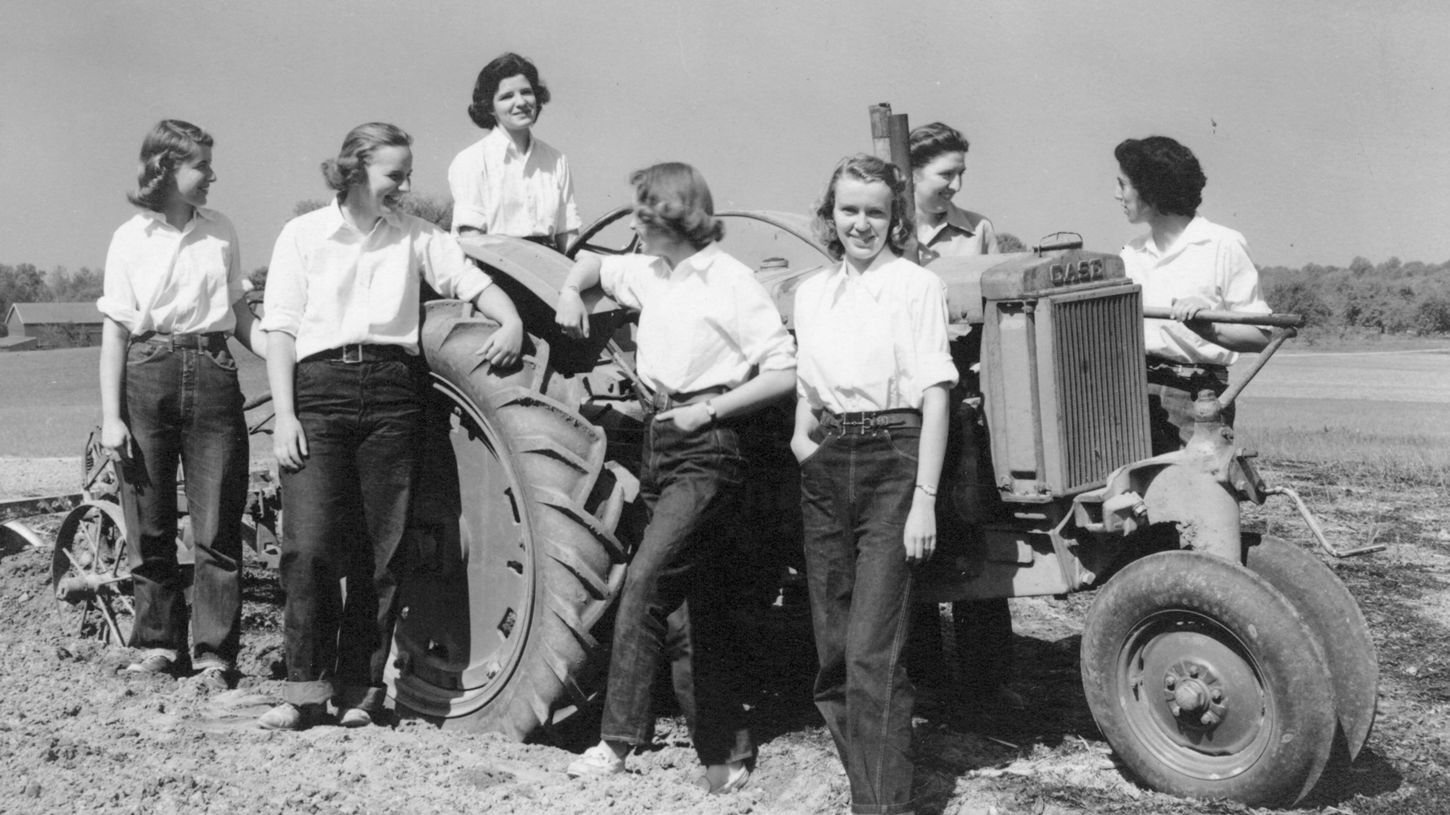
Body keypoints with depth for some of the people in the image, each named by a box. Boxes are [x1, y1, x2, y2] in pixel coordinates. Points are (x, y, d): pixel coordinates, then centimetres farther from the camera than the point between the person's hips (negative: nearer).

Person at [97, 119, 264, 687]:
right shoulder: (130, 238, 4)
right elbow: (114, 331, 3)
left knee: (217, 529, -1)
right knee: (150, 528, 6)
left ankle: (213, 654, 6)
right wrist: (110, 417, -4)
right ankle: (158, 644, 20)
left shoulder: (221, 232, 10)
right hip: (147, 378, -1)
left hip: (213, 377, 1)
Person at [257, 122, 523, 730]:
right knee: (309, 546, -10)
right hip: (319, 389, -2)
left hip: (393, 393, 2)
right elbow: (280, 330, 4)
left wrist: (510, 322, -11)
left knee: (380, 550, 2)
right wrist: (283, 414, -5)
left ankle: (359, 689, 13)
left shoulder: (415, 235, 14)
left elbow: (473, 281, 10)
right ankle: (306, 690, 2)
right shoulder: (303, 234, 8)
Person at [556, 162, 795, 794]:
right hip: (660, 437, 7)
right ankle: (725, 752, 16)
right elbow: (591, 261, 33)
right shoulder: (649, 273, 13)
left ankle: (619, 739, -13)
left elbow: (783, 373, -13)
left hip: (707, 449, -7)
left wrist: (708, 410, -15)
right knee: (703, 604, 9)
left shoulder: (728, 280, -8)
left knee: (645, 581, -18)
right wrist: (572, 290, 12)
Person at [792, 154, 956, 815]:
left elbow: (934, 395, -7)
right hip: (825, 469, 6)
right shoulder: (811, 293, 14)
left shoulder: (916, 285, -2)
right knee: (833, 653, 9)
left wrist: (924, 500, -13)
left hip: (892, 463, -5)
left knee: (872, 653, -10)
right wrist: (800, 435, 4)